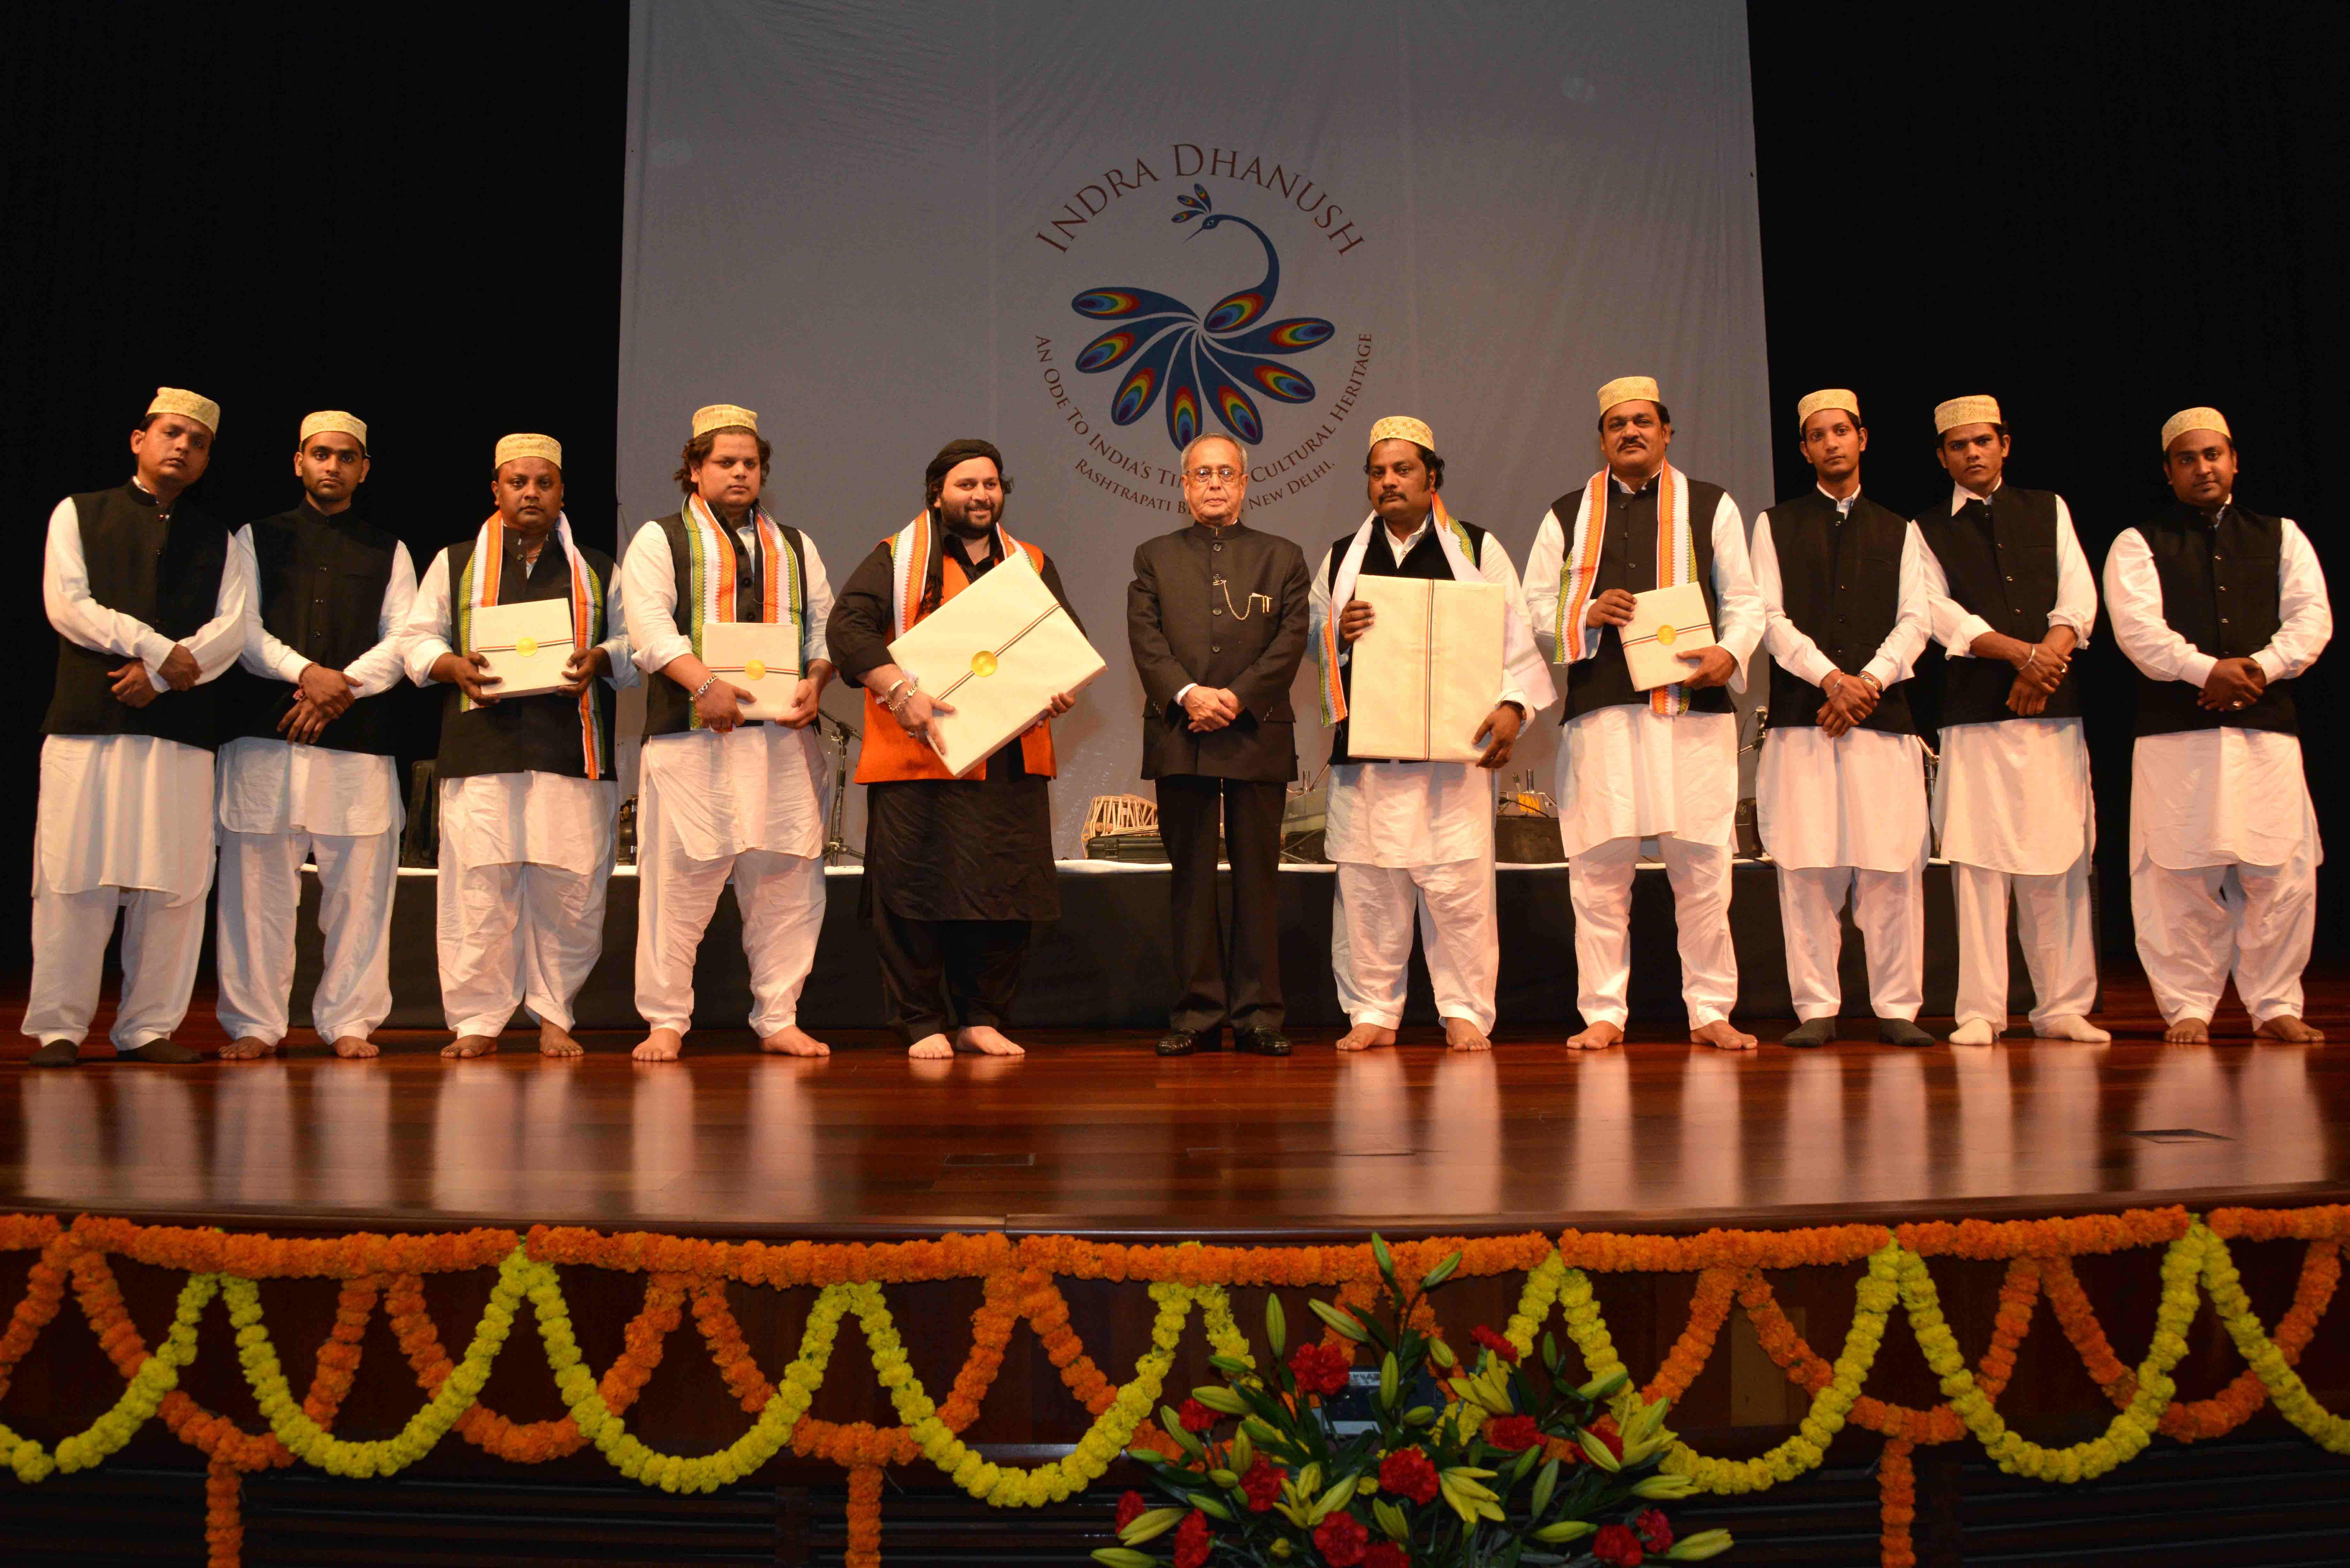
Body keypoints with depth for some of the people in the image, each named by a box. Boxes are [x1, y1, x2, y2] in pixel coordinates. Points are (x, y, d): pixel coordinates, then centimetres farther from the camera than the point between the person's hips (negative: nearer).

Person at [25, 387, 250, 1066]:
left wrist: (163, 673, -9)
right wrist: (158, 649, -8)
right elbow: (67, 605, -1)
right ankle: (58, 1027, 3)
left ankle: (148, 1028, 5)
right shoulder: (79, 513, 12)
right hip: (87, 721, -2)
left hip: (180, 729, 2)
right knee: (76, 876, -4)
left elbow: (232, 628, 5)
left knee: (173, 882, -2)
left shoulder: (217, 540, 19)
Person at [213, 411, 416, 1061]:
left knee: (359, 885, -2)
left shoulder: (389, 553, 17)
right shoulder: (256, 538, 14)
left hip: (359, 742, 0)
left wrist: (342, 688, -10)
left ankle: (349, 1021, 7)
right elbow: (240, 630, 4)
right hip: (264, 737, 0)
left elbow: (403, 641, 6)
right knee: (257, 883, -1)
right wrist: (307, 674, -13)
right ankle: (254, 1024, 8)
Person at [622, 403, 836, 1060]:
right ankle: (665, 1023, 7)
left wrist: (815, 680, -3)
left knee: (786, 881, 3)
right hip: (690, 735, -4)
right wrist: (704, 684, -19)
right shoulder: (659, 540, 9)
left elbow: (825, 624, 17)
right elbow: (648, 623, -5)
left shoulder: (795, 546, 22)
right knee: (679, 880, -4)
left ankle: (778, 1020, 13)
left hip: (784, 735, 4)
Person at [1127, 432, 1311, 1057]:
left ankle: (1258, 1015, 7)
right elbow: (1145, 638, 2)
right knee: (1191, 878, 2)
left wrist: (1238, 696, -11)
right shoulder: (1154, 557, 14)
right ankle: (1196, 1014, 8)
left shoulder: (1282, 557, 13)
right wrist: (1188, 694, -14)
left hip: (1258, 734, 0)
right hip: (1180, 739, 0)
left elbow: (1292, 638, 1)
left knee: (1258, 877, 1)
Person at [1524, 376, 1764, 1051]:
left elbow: (1744, 598, 10)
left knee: (1703, 865, 0)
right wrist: (1588, 614, -7)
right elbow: (1534, 607, 13)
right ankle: (1603, 1013, 9)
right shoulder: (1568, 515, 15)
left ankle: (1711, 1010, 12)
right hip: (1600, 708, 1)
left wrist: (1730, 652, -9)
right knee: (1599, 867, 0)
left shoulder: (1711, 506, 14)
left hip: (1693, 705, 0)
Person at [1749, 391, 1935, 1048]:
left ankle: (1897, 1009, 6)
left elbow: (1915, 621, 7)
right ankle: (1816, 1009, 3)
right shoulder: (1776, 525, 12)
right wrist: (1832, 679, -10)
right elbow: (1771, 618, 2)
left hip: (1883, 714, 1)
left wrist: (1869, 680, -10)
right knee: (1807, 868, -4)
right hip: (1802, 719, -1)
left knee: (1893, 867, -2)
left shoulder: (1899, 531, 17)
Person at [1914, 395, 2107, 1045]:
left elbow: (2079, 597, 8)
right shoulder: (1929, 530, 10)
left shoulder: (2048, 509, 17)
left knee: (2061, 862, 1)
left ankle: (2064, 1008, 6)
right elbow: (1941, 612, -3)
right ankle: (1980, 1011, -3)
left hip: (2054, 708, 2)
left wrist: (2044, 664, -8)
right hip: (1975, 712, -2)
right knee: (1978, 862, -6)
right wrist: (2023, 653, -14)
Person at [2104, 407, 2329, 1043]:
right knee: (2181, 874, -4)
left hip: (2267, 726, 3)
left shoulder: (2281, 537, 19)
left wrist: (2260, 667, -11)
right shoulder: (2138, 545, 10)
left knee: (2282, 872, 0)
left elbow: (2311, 616, 7)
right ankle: (2187, 1007, 5)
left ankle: (2275, 1005, 12)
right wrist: (2207, 670, -18)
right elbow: (2137, 627, -6)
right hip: (2174, 732, -2)